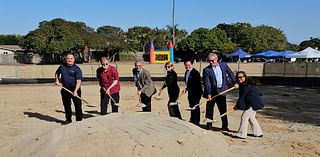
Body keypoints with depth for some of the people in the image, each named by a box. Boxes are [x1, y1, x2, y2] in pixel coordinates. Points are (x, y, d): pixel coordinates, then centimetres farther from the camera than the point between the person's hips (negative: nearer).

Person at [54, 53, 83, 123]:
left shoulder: (77, 69, -9)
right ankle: (68, 119, 28)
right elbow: (57, 73, 28)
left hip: (75, 89, -4)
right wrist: (57, 80, 10)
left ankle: (79, 119, 10)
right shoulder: (62, 66, 6)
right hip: (65, 89, 5)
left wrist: (75, 91, -29)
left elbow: (78, 81, -18)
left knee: (78, 105, -1)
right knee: (66, 105, 13)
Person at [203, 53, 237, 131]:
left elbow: (230, 73, 14)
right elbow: (207, 83, -13)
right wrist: (208, 94, -20)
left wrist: (235, 82, 5)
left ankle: (225, 126, 21)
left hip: (222, 91, 2)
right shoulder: (206, 70, -8)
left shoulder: (223, 65, 3)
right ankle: (209, 125, 22)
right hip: (212, 92, -2)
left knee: (223, 109, 9)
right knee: (209, 109, 7)